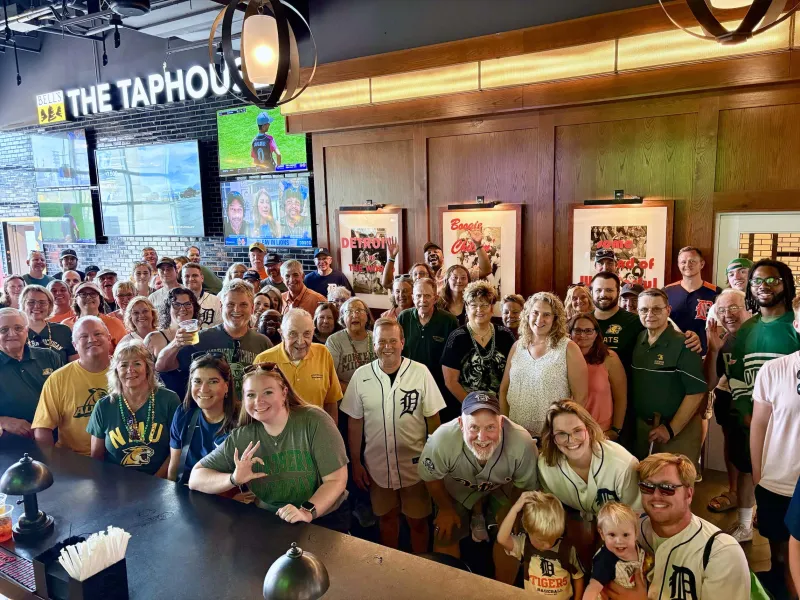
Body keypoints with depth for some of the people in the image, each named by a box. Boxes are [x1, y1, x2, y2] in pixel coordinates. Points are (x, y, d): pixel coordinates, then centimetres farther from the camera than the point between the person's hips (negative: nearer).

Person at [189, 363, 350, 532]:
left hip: (324, 520, -4)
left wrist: (308, 511, -29)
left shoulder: (314, 421, -13)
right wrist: (234, 479, -17)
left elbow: (336, 480, -12)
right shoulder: (241, 437, -3)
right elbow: (195, 479, 1)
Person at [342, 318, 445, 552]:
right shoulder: (361, 375, -7)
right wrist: (355, 463, 3)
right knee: (387, 517, 20)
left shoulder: (420, 372, -12)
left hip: (415, 464, -1)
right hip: (377, 465, 2)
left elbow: (433, 419, -4)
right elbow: (355, 422, 1)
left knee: (417, 521, 13)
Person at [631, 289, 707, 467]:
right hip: (641, 427, 5)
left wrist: (671, 429, -15)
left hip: (679, 429, -5)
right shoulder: (636, 342, 3)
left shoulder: (683, 345, -14)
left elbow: (696, 392, -16)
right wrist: (638, 422, 3)